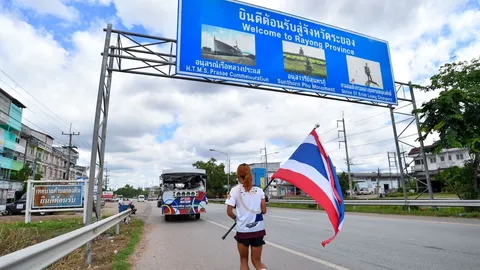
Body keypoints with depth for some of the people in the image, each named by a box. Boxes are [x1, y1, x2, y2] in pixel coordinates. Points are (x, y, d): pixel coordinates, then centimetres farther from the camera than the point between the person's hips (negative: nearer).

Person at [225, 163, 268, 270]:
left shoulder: (235, 190, -7)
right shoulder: (259, 190, 1)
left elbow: (229, 212, -11)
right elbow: (264, 211, 0)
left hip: (243, 230, -2)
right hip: (258, 230, 2)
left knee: (244, 260, 19)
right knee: (257, 261, 15)